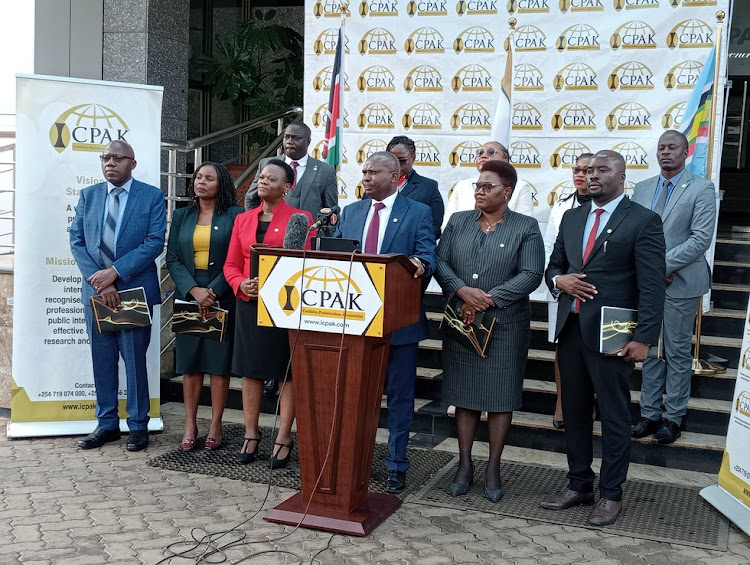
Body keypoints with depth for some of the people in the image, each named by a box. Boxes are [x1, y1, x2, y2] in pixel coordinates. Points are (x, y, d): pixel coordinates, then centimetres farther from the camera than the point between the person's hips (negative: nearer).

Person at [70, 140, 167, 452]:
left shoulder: (152, 196, -1)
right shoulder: (88, 195, 10)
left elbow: (155, 242, -10)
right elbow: (77, 240, 4)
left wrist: (115, 272, -16)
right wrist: (99, 280, -10)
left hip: (135, 289, -4)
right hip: (95, 289, 4)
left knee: (135, 359, 2)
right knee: (102, 360, 9)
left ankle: (138, 425, 13)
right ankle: (106, 423, 20)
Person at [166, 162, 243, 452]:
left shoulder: (235, 216, 1)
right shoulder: (181, 216, 11)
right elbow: (172, 258, 4)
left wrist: (214, 292, -14)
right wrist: (193, 290, -11)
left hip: (221, 298, -3)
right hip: (188, 296, 3)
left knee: (219, 362, 1)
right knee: (190, 362, 4)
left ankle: (215, 425, 9)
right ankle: (190, 425, 11)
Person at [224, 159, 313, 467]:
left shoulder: (300, 218, -2)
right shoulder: (243, 219, 12)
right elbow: (231, 265, 13)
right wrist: (241, 285, -7)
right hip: (249, 304, 4)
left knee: (287, 371, 3)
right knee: (250, 369, 9)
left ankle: (284, 438, 12)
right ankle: (251, 434, 20)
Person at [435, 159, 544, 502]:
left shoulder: (526, 228, 0)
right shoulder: (458, 222, 10)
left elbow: (531, 275, -9)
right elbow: (440, 263, 3)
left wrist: (488, 300, -16)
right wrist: (463, 291, -15)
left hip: (505, 324, -3)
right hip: (461, 322, 3)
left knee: (501, 396, 4)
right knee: (464, 394, 8)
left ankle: (493, 468, 16)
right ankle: (464, 464, 19)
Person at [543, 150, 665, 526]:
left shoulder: (643, 221, -5)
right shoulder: (572, 218, 13)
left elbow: (652, 287, -10)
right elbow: (553, 267, 21)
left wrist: (643, 339, -16)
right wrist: (559, 280, -3)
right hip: (571, 328, 6)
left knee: (614, 415, 4)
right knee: (574, 411, 13)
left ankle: (610, 494, 18)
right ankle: (578, 485, 27)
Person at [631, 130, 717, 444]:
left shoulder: (701, 189, -5)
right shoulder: (642, 188, 10)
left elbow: (701, 239, -13)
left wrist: (663, 264, -17)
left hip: (681, 283, -4)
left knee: (678, 353, 5)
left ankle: (673, 417, 15)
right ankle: (650, 413, 20)